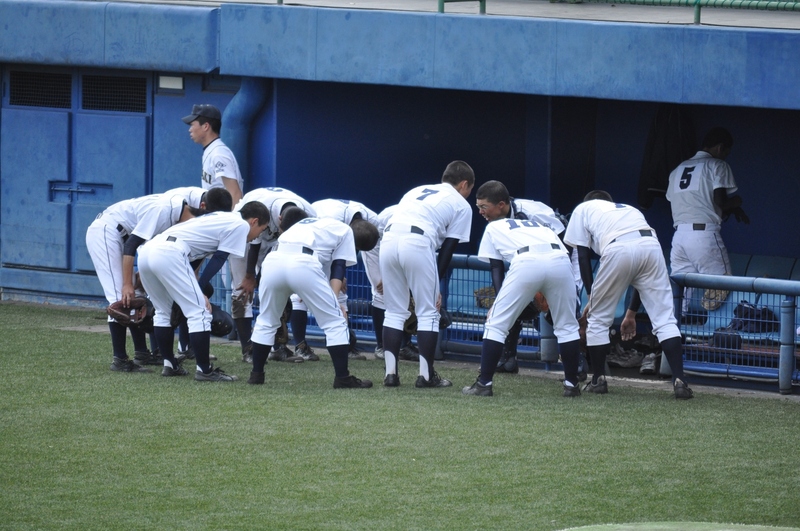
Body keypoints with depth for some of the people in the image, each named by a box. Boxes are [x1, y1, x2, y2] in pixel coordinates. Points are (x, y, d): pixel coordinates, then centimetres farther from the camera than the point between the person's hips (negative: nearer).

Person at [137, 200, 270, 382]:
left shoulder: (220, 219, 32)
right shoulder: (241, 225, 7)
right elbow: (217, 261, 2)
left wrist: (198, 290, 20)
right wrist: (200, 290, 6)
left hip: (146, 251, 9)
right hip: (169, 255, -9)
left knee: (163, 311, 24)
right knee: (199, 312, -3)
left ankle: (169, 365, 29)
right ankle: (204, 370, -3)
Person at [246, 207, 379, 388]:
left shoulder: (306, 223, 41)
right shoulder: (345, 231, 22)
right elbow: (338, 267, 12)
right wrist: (334, 300, 4)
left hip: (272, 260, 5)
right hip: (303, 264, -5)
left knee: (266, 321, 25)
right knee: (335, 321, 7)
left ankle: (256, 374, 25)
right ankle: (342, 378, 4)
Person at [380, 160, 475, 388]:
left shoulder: (418, 191, 34)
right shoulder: (462, 205, 18)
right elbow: (447, 249, 10)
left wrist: (387, 279, 25)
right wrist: (436, 286, 13)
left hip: (388, 239, 5)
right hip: (418, 243, -5)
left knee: (394, 311, 14)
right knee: (428, 313, 8)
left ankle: (391, 373, 11)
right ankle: (426, 375, 8)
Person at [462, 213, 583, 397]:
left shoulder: (493, 227, 33)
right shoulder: (538, 225, 42)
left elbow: (497, 269, 23)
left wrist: (499, 303, 19)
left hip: (526, 263, -3)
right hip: (560, 260, 3)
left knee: (496, 324, 8)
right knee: (567, 326, 20)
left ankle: (484, 384, 7)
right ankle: (571, 384, 21)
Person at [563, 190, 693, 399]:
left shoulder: (583, 209, 32)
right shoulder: (630, 209, 41)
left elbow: (583, 255, 20)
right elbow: (644, 277, 37)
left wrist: (591, 296, 24)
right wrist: (631, 312, 39)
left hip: (618, 250, -3)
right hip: (651, 246, 3)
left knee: (598, 319, 16)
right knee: (664, 319, 4)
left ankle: (598, 380, 21)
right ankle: (679, 381, -9)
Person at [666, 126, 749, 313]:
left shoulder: (678, 170, 23)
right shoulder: (717, 166, 3)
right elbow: (719, 200, -10)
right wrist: (736, 203, 14)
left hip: (679, 233, 6)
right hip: (704, 233, -6)